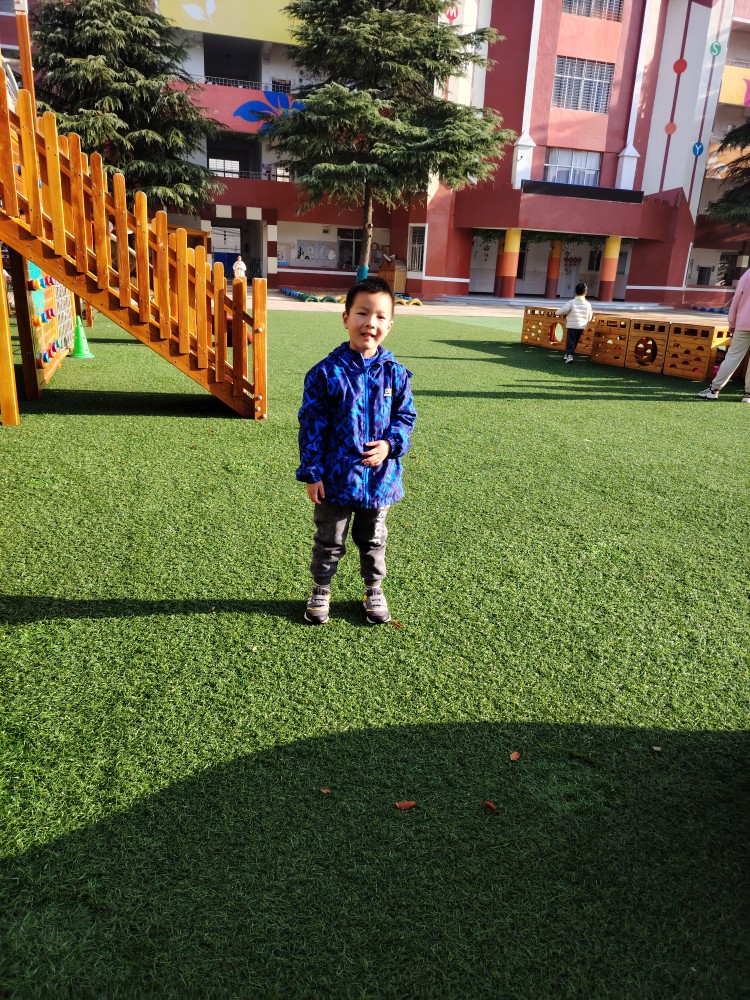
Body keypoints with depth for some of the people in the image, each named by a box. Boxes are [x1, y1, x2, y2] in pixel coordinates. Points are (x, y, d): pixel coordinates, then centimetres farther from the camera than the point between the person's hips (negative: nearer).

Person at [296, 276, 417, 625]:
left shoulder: (395, 373, -4)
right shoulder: (326, 372, -12)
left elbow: (405, 416, 5)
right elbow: (312, 425, -9)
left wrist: (390, 444, -15)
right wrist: (312, 473, -10)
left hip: (379, 477, 2)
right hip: (336, 478, -2)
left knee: (373, 540, 21)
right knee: (329, 541, 15)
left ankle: (374, 590, 41)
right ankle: (321, 591, 36)